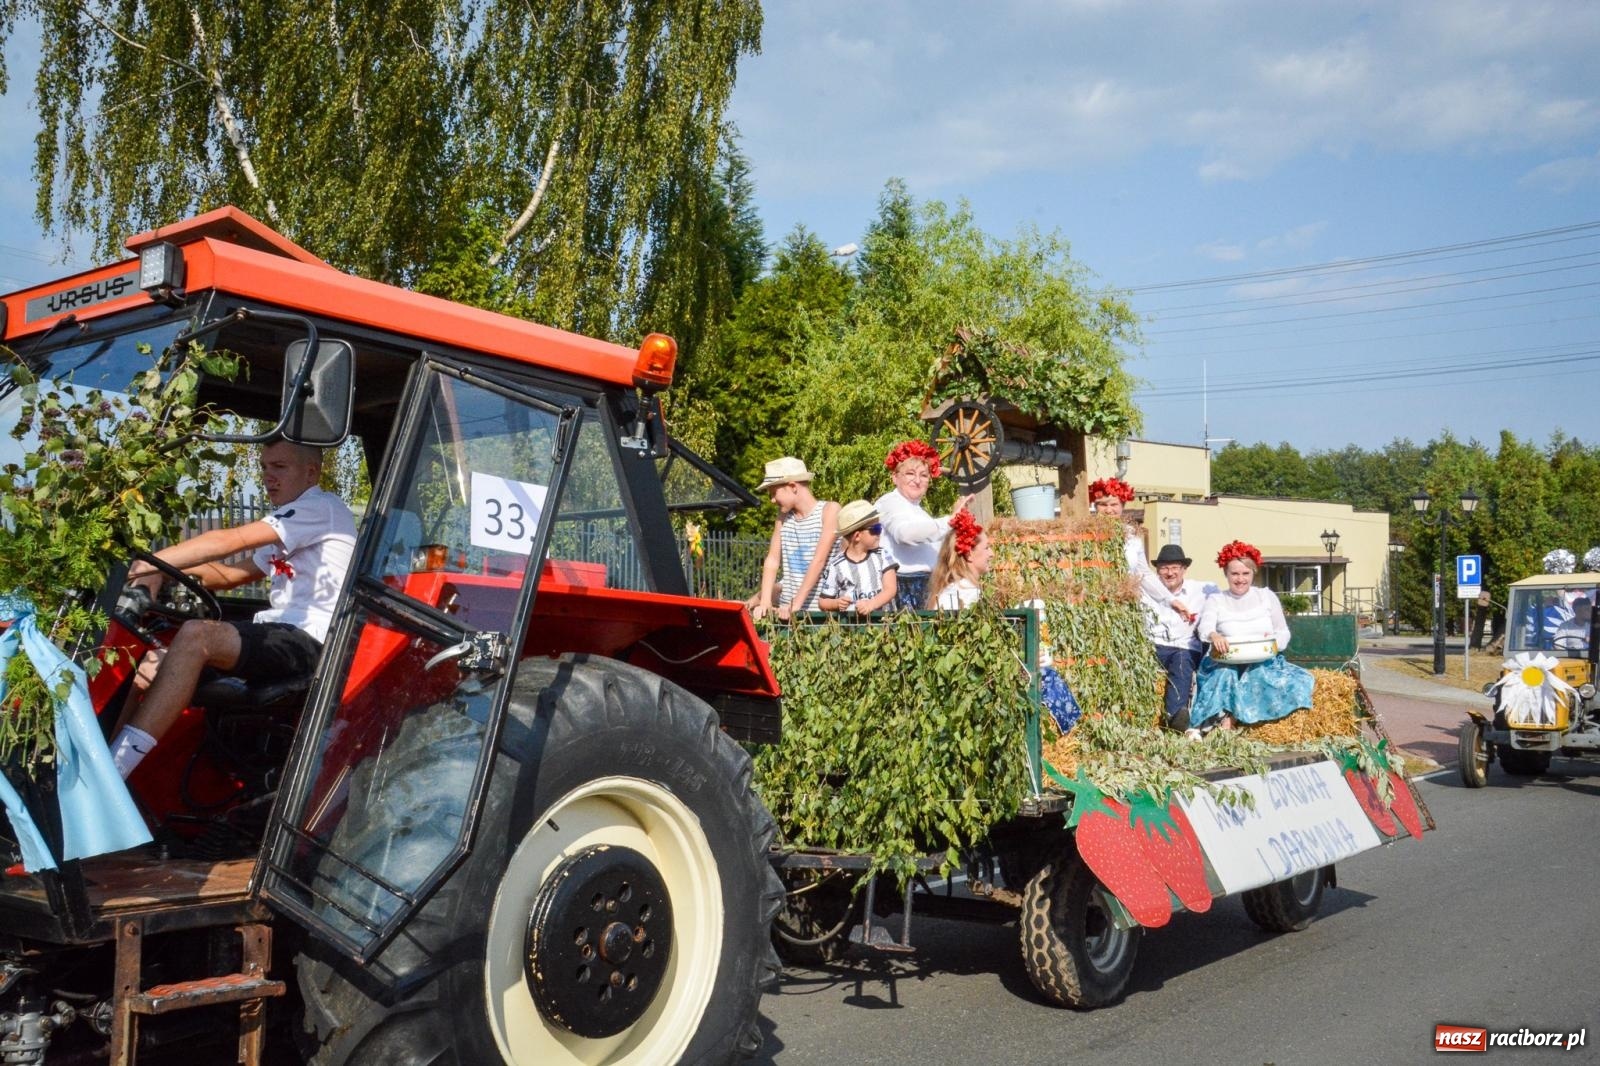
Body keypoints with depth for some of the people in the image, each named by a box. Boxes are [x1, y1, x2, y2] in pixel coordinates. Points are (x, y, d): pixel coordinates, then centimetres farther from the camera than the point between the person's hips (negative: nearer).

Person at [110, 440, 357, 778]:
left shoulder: (322, 507, -4)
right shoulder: (292, 520, 28)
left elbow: (228, 541, -13)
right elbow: (231, 575, 24)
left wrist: (151, 563, -15)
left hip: (310, 640, -10)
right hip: (281, 638, 10)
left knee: (196, 634, -31)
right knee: (151, 665, -2)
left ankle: (113, 767, -36)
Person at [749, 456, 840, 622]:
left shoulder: (830, 510, -6)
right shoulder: (783, 515, 11)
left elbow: (819, 560, -14)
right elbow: (772, 560, 4)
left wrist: (797, 604, -20)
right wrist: (765, 602, -10)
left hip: (821, 609, -4)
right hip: (787, 609, 5)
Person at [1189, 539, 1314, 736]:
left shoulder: (1267, 596, 13)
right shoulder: (1215, 600, 7)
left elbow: (1283, 632, 11)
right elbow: (1205, 626, -13)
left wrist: (1275, 642, -14)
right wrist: (1214, 635, -39)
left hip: (1264, 661, 2)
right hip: (1227, 662, -2)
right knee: (1224, 675, -35)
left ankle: (1230, 716, -32)